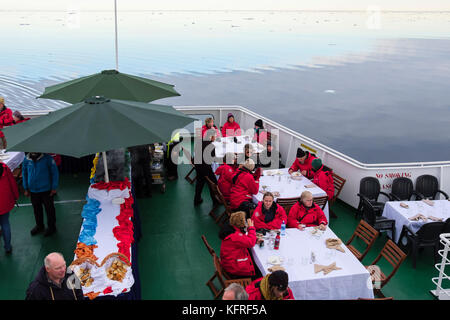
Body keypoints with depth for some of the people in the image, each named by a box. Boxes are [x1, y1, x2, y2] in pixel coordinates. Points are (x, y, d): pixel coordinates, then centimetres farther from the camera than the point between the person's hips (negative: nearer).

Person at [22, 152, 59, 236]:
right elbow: (24, 174, 8)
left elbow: (55, 172, -10)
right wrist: (26, 189, 8)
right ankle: (39, 225, 38)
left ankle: (51, 227, 27)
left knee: (49, 208, 9)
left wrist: (54, 188, -10)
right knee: (36, 209, 18)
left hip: (46, 189, -4)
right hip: (33, 190, 4)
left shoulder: (47, 158, -16)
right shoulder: (26, 159, -4)